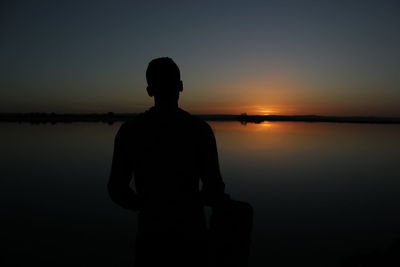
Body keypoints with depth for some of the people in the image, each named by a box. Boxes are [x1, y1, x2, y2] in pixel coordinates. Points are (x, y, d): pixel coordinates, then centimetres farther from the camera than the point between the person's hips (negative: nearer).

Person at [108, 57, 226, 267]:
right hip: (191, 234, -1)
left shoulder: (129, 130, -6)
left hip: (152, 235, 1)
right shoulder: (200, 129, -11)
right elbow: (214, 190, -12)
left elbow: (117, 190, -2)